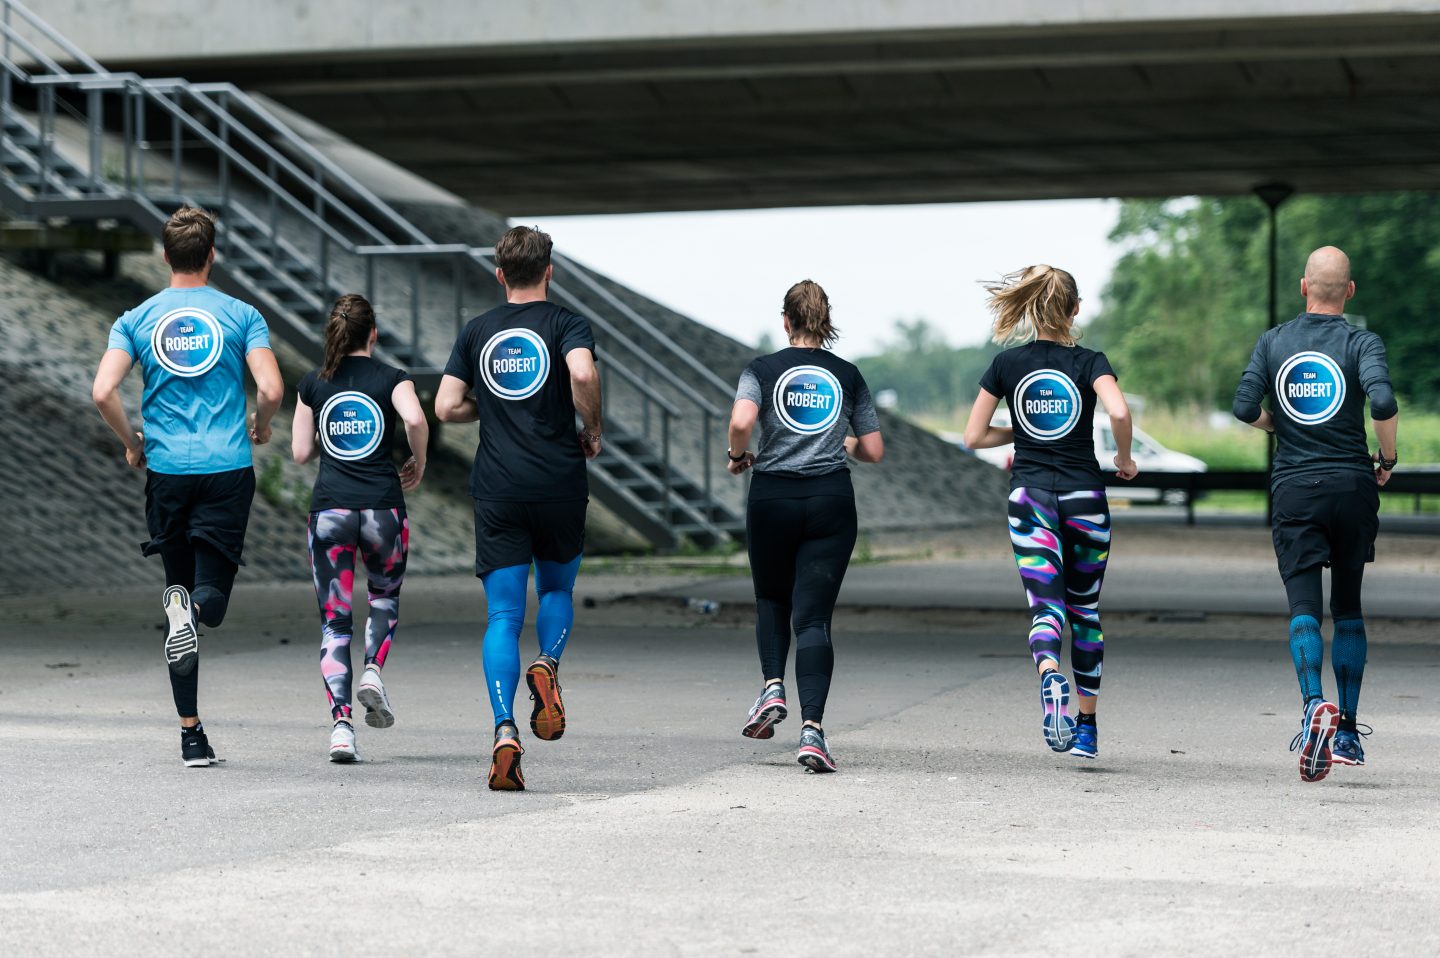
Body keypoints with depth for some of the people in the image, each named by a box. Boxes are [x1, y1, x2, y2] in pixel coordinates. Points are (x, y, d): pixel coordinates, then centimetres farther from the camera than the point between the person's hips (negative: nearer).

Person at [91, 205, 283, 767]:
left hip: (166, 470, 2)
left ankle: (191, 734, 3)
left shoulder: (136, 320, 5)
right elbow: (271, 389, -8)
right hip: (228, 469, -1)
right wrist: (259, 425, 14)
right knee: (212, 597, 4)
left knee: (179, 586, 10)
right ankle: (192, 607, -36)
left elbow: (103, 392, -6)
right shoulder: (241, 315, 2)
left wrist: (131, 443, 11)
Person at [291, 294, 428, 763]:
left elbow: (300, 451, 9)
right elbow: (415, 419, -17)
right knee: (385, 596, 25)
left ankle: (340, 723, -11)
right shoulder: (392, 379, 2)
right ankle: (373, 672, -2)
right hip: (382, 507, -1)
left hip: (329, 508, 1)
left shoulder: (313, 383, 8)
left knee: (334, 621, 4)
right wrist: (418, 462, 0)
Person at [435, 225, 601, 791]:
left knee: (503, 617, 1)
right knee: (558, 588, 23)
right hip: (559, 483, -1)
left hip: (497, 490, 1)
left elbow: (445, 407, 5)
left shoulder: (477, 332, 9)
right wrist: (592, 429, -4)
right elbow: (583, 373, -21)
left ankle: (505, 730, -16)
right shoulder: (565, 324, 0)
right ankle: (547, 666, -7)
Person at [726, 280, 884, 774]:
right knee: (813, 616, -3)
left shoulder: (763, 370, 1)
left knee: (772, 598, 24)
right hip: (831, 501, 1)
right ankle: (812, 728, -17)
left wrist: (738, 457, 2)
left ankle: (772, 688, 5)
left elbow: (741, 421, -18)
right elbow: (874, 451, 9)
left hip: (773, 497, -1)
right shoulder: (848, 376, 8)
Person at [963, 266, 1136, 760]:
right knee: (1085, 609, 15)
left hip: (1030, 496, 0)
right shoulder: (1089, 361, -2)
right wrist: (1124, 457, -2)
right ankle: (1087, 727, 19)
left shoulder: (1007, 364, 3)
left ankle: (1050, 674, -42)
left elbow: (974, 436, 4)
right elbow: (1119, 411, -20)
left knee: (1046, 605, -7)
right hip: (1085, 497, 0)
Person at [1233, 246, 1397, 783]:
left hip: (1294, 489, 0)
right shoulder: (1361, 343, -3)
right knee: (1348, 607, 14)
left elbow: (1244, 407, -3)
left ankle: (1315, 704, -31)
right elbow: (1383, 402, -19)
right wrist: (1388, 459, -2)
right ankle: (1347, 732, 14)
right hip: (1353, 487, 0)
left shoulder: (1273, 343, 5)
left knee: (1304, 607, -5)